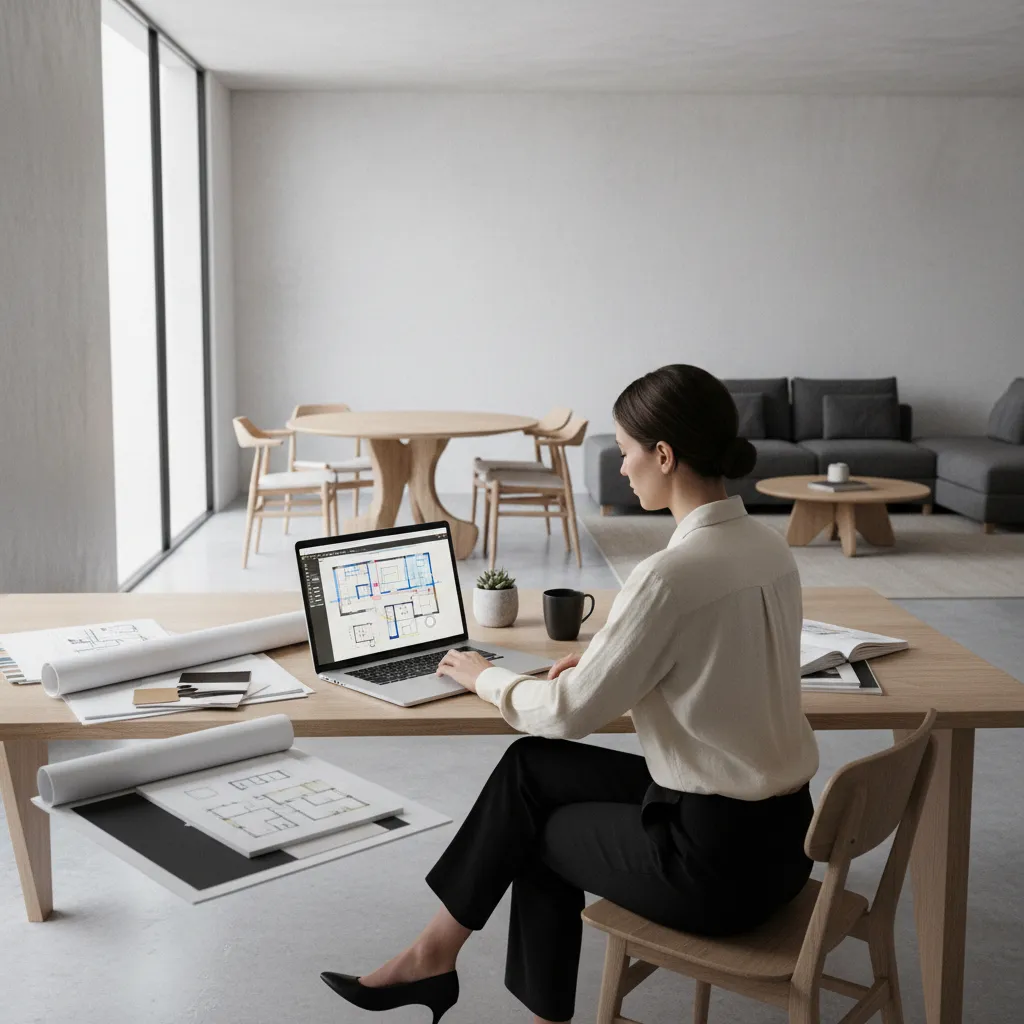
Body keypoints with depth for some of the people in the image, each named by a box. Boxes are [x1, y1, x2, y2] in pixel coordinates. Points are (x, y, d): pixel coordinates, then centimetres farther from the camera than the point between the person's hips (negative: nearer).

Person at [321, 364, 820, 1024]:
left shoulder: (672, 574, -24)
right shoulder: (770, 547, 2)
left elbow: (571, 713, -14)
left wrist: (485, 678, 4)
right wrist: (606, 661, 11)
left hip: (719, 863, -7)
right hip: (780, 833, 7)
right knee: (533, 767, 15)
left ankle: (436, 953, 37)